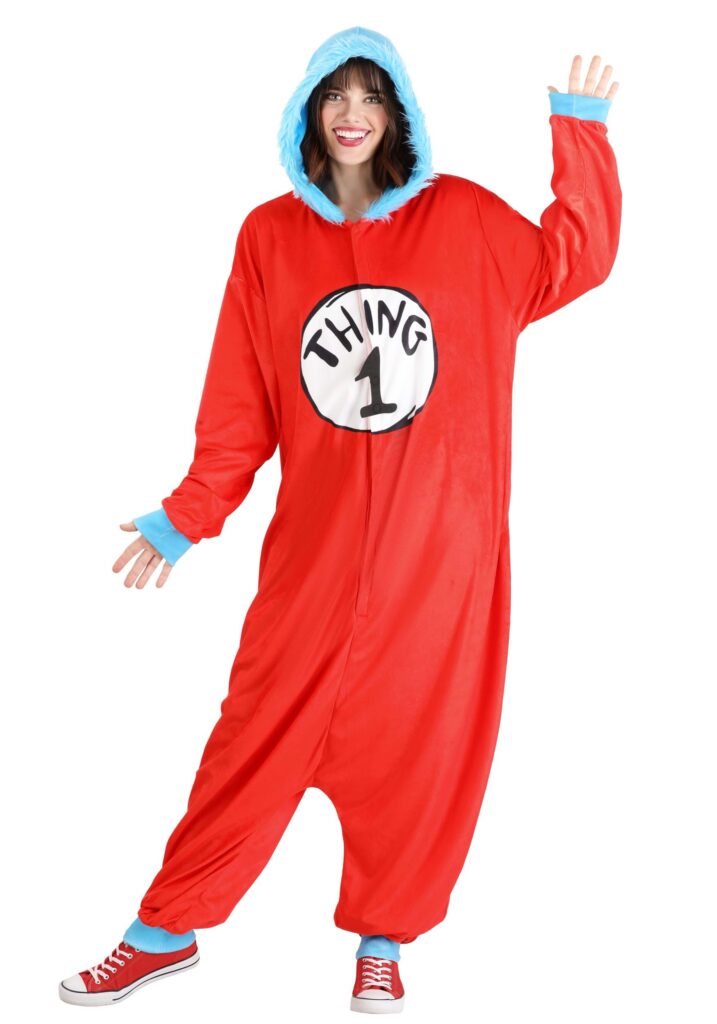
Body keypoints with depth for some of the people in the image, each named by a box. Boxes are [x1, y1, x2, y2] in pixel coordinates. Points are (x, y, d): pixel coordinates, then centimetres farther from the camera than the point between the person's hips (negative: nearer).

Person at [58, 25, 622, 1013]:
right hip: (315, 549, 0)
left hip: (441, 554, 0)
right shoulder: (269, 236, 3)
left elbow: (573, 260, 7)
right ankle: (166, 932, 20)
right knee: (260, 737, 4)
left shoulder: (464, 220, 2)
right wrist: (188, 516, 3)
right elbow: (240, 405, 5)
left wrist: (581, 131, 0)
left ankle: (383, 942, 27)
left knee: (417, 743, 8)